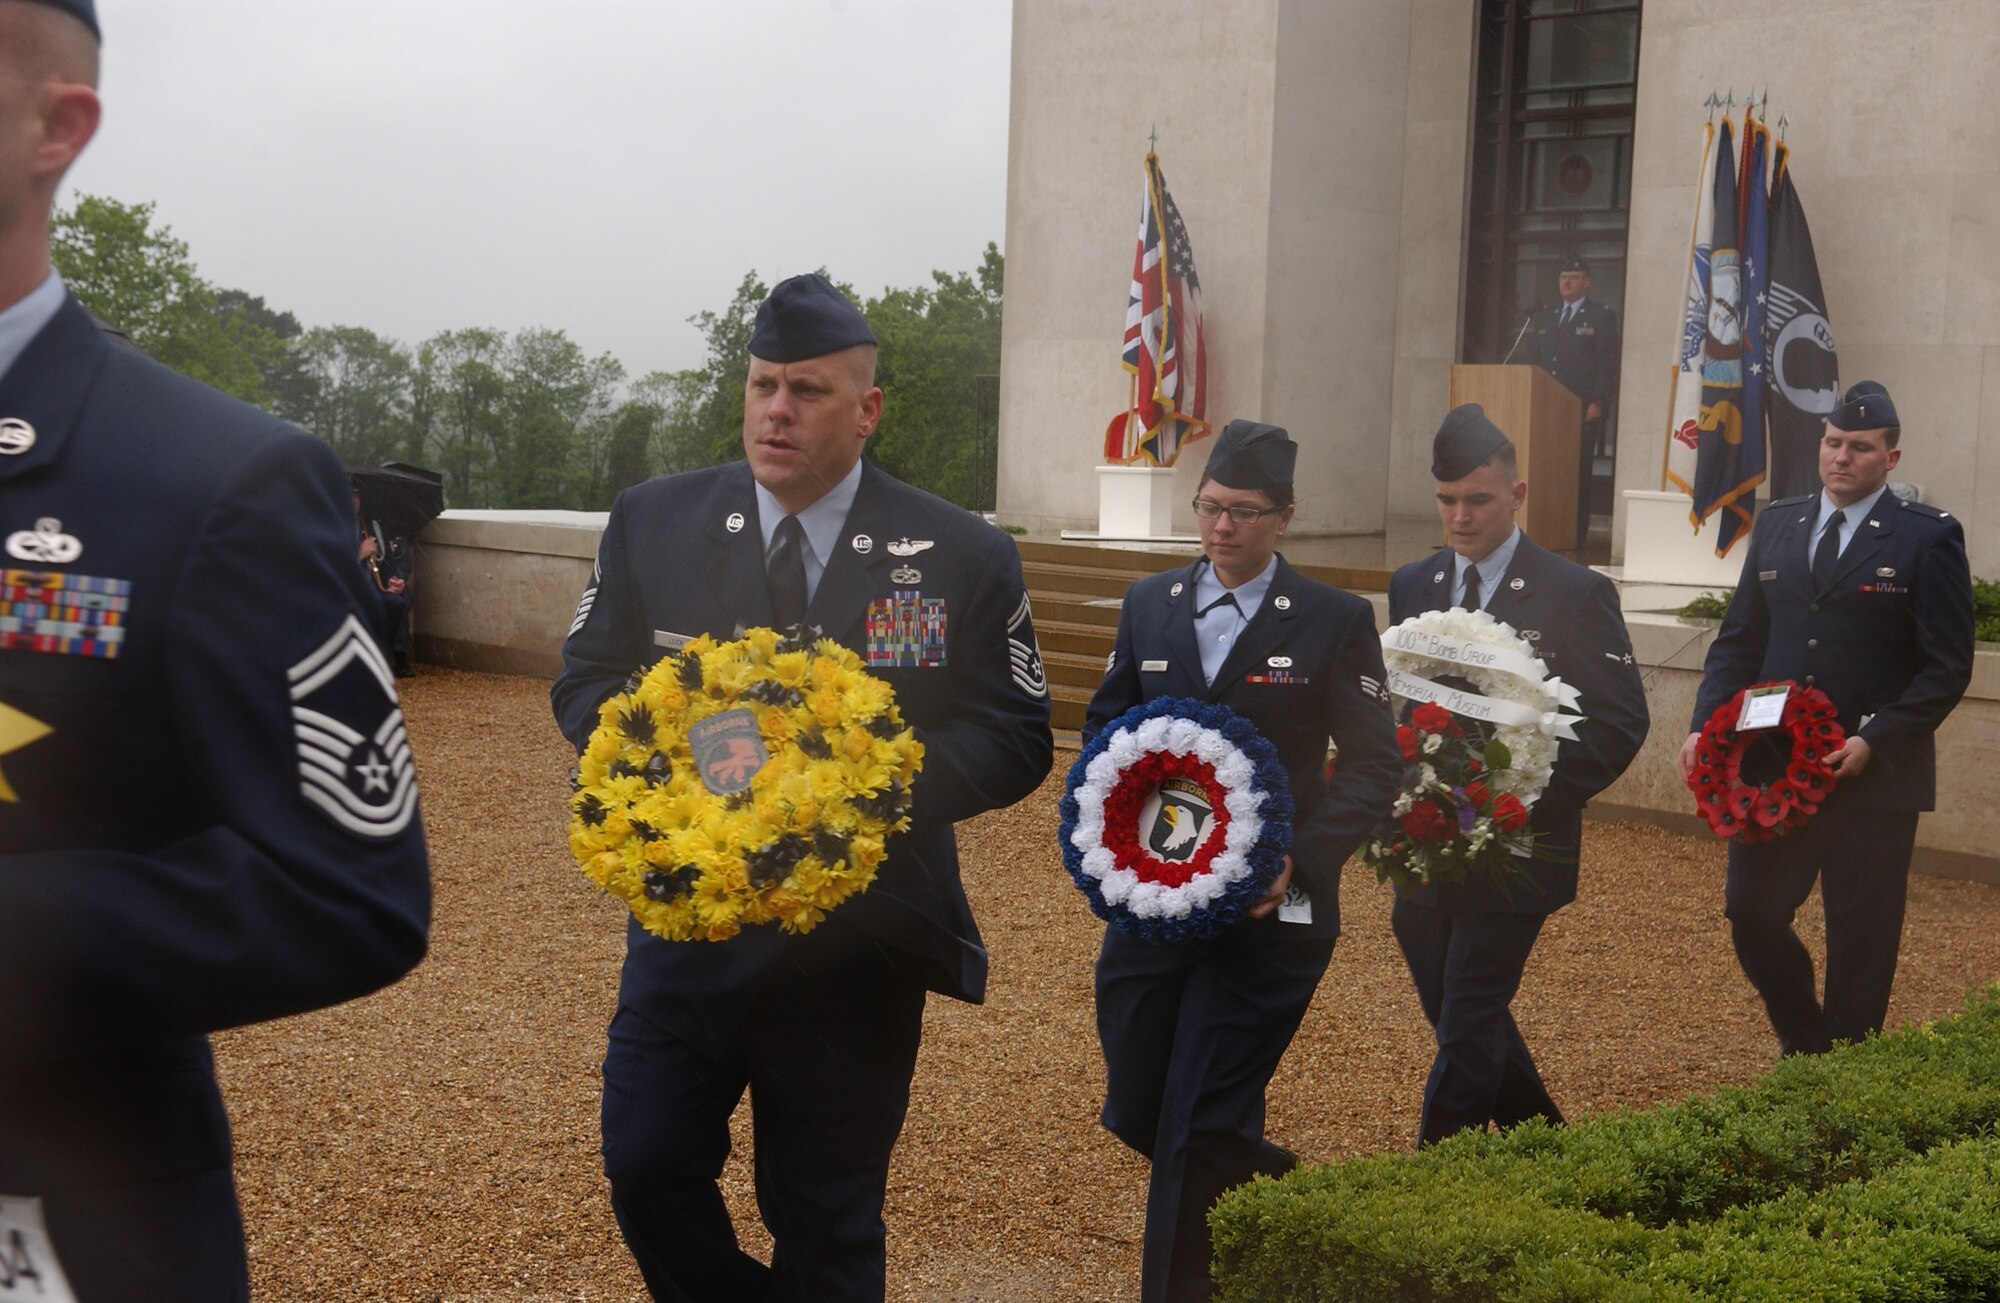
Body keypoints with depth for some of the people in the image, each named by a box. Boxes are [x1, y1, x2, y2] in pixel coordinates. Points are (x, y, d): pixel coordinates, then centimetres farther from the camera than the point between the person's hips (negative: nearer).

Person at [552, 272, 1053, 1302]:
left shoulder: (963, 557, -6)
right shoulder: (651, 523, 1)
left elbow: (1016, 740, -4)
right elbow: (585, 684, 7)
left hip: (857, 942, -2)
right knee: (646, 1172, 3)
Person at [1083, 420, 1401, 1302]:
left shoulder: (1336, 622, -4)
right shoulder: (1150, 603, 8)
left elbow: (1373, 766, -4)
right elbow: (1104, 724, 15)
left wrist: (1300, 862, -18)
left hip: (1266, 910, -5)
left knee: (1193, 1130, -3)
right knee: (1135, 1113, 11)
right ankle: (1270, 1182, 40)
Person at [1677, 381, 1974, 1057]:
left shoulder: (1928, 537, -4)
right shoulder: (1776, 525, 10)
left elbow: (1947, 668, -7)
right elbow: (1738, 640, 12)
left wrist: (1874, 741, -17)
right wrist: (1704, 725, -2)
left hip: (1874, 775, -4)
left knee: (1860, 943, 5)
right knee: (1751, 912, 5)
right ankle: (1805, 1047, 28)